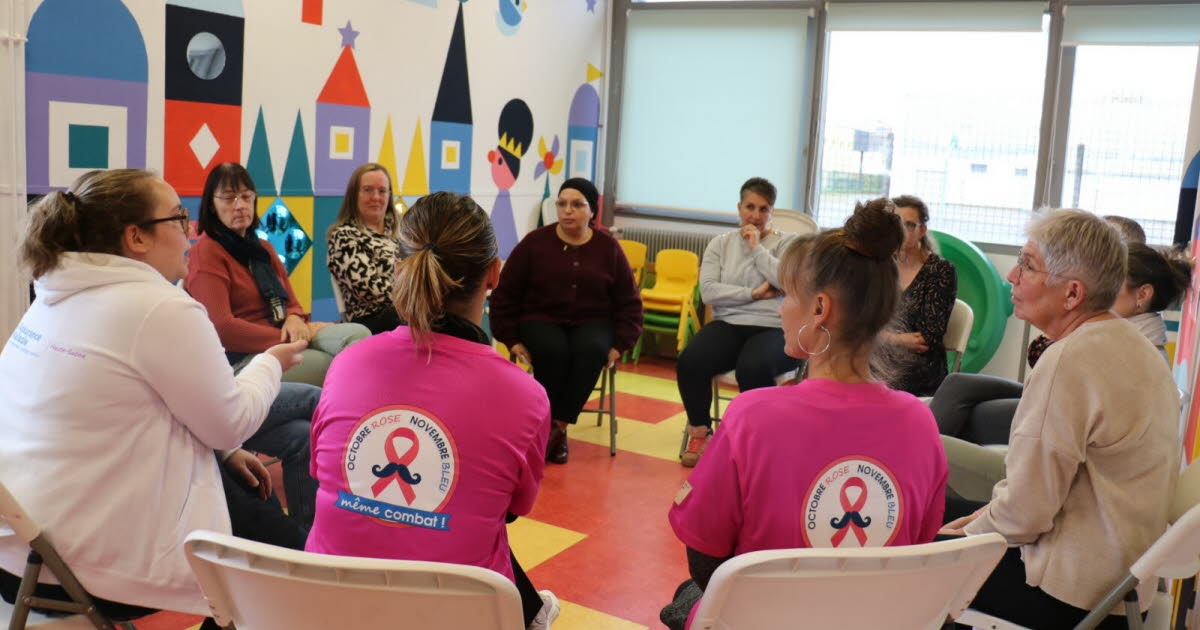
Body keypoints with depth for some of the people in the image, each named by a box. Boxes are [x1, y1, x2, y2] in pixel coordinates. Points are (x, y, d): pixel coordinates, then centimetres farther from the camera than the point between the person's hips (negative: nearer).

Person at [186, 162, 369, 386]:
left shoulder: (263, 248, 23)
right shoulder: (205, 252, -2)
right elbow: (221, 328, -12)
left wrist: (295, 320, -5)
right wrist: (285, 338, -13)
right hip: (242, 357, -7)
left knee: (358, 333, -23)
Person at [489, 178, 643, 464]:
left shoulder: (608, 248, 3)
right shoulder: (534, 243, 0)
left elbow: (629, 302, 9)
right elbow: (505, 294, 4)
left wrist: (619, 345, -3)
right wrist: (512, 340, -4)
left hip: (592, 322, 1)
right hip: (541, 319, -1)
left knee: (592, 350, -34)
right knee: (553, 350, -35)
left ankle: (558, 426, -27)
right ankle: (554, 428, -18)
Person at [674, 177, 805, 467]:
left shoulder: (787, 243, 9)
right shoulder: (721, 243, 14)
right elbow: (708, 291, 0)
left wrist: (757, 247, -6)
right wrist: (754, 294, -7)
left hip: (774, 328, -3)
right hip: (728, 324, 3)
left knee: (752, 367, -36)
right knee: (689, 362, -26)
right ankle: (699, 433, -1)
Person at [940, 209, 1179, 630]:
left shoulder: (1068, 362, -23)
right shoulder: (1136, 347, 7)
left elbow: (1025, 511, -22)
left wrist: (972, 531, -4)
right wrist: (990, 514, 11)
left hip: (1071, 595, -9)